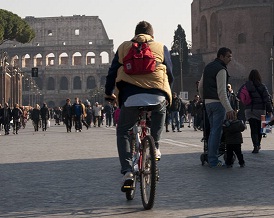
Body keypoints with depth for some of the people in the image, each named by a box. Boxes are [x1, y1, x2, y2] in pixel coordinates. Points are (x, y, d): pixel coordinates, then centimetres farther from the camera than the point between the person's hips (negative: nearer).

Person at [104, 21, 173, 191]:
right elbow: (170, 75, 20)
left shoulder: (124, 48, 18)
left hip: (130, 98, 0)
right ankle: (155, 146, 29)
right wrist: (166, 92, 38)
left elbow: (112, 72, 18)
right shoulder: (161, 48, 16)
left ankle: (127, 172, 1)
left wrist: (108, 93, 33)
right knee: (161, 111, 37)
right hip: (157, 97, 1)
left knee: (122, 132, 17)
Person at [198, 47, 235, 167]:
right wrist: (229, 109, -24)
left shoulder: (208, 67, 15)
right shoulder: (221, 69, -13)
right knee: (217, 131, -6)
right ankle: (213, 161, -6)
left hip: (208, 102, 9)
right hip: (218, 103, -9)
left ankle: (210, 157, 18)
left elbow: (200, 86, 20)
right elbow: (222, 92, -21)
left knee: (213, 130, 16)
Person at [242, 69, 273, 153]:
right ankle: (258, 144, 29)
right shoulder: (262, 86, -5)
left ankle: (256, 146, -19)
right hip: (260, 110, 0)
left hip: (249, 111, 0)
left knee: (253, 129, -3)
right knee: (259, 128, 16)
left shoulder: (246, 86, -2)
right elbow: (267, 99, -6)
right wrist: (269, 110, -2)